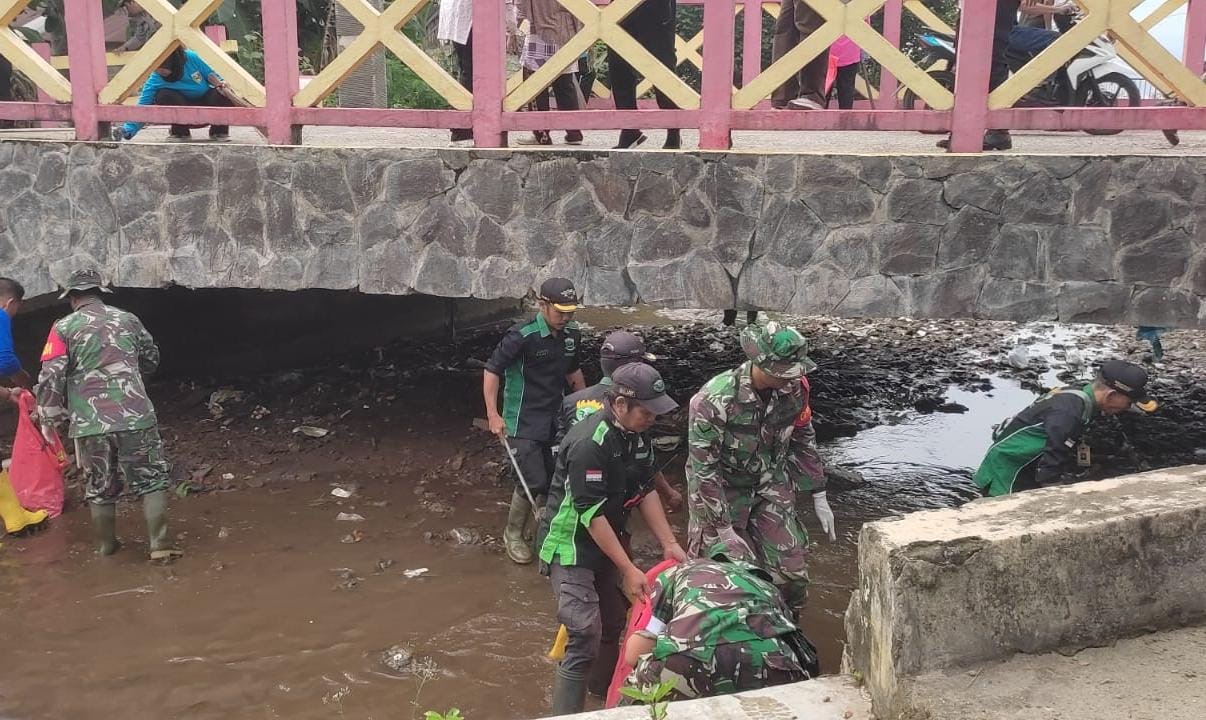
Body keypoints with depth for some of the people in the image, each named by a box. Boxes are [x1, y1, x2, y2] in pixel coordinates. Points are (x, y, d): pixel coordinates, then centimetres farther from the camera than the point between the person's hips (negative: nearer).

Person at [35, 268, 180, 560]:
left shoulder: (63, 328, 1)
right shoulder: (127, 319, 8)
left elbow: (50, 378, -5)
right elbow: (152, 360, 21)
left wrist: (50, 418, 5)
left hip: (90, 424, 0)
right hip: (135, 416, 0)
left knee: (100, 487, 14)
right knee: (151, 481, 7)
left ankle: (106, 546, 27)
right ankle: (160, 545, 1)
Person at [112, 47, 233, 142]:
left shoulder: (191, 58, -21)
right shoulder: (155, 81, -24)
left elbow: (212, 75, -5)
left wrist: (220, 82, -27)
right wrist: (127, 130, -39)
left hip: (208, 107, 0)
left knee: (225, 94, -31)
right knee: (163, 96, -30)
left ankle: (219, 131, -4)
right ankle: (180, 132, -4)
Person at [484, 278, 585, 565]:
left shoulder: (572, 335, 1)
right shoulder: (522, 336, -19)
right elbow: (492, 370, -14)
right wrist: (493, 415, -18)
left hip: (555, 418, 6)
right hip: (523, 422, -6)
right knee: (533, 482, -9)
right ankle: (513, 534, 14)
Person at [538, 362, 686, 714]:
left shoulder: (636, 434, -2)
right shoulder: (589, 443, -28)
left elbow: (645, 490, 5)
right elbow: (591, 513, -27)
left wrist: (670, 544, 0)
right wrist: (629, 570, -23)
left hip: (605, 542, 8)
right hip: (571, 548, -8)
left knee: (613, 624, 18)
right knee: (586, 639, -14)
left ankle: (605, 695, 40)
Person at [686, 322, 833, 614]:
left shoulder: (792, 387, -15)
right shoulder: (715, 400, -31)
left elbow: (803, 439, 4)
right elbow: (703, 468, -23)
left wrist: (819, 498, 7)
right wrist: (724, 529, -20)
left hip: (770, 487, 4)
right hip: (722, 491, -4)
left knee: (791, 571, 4)